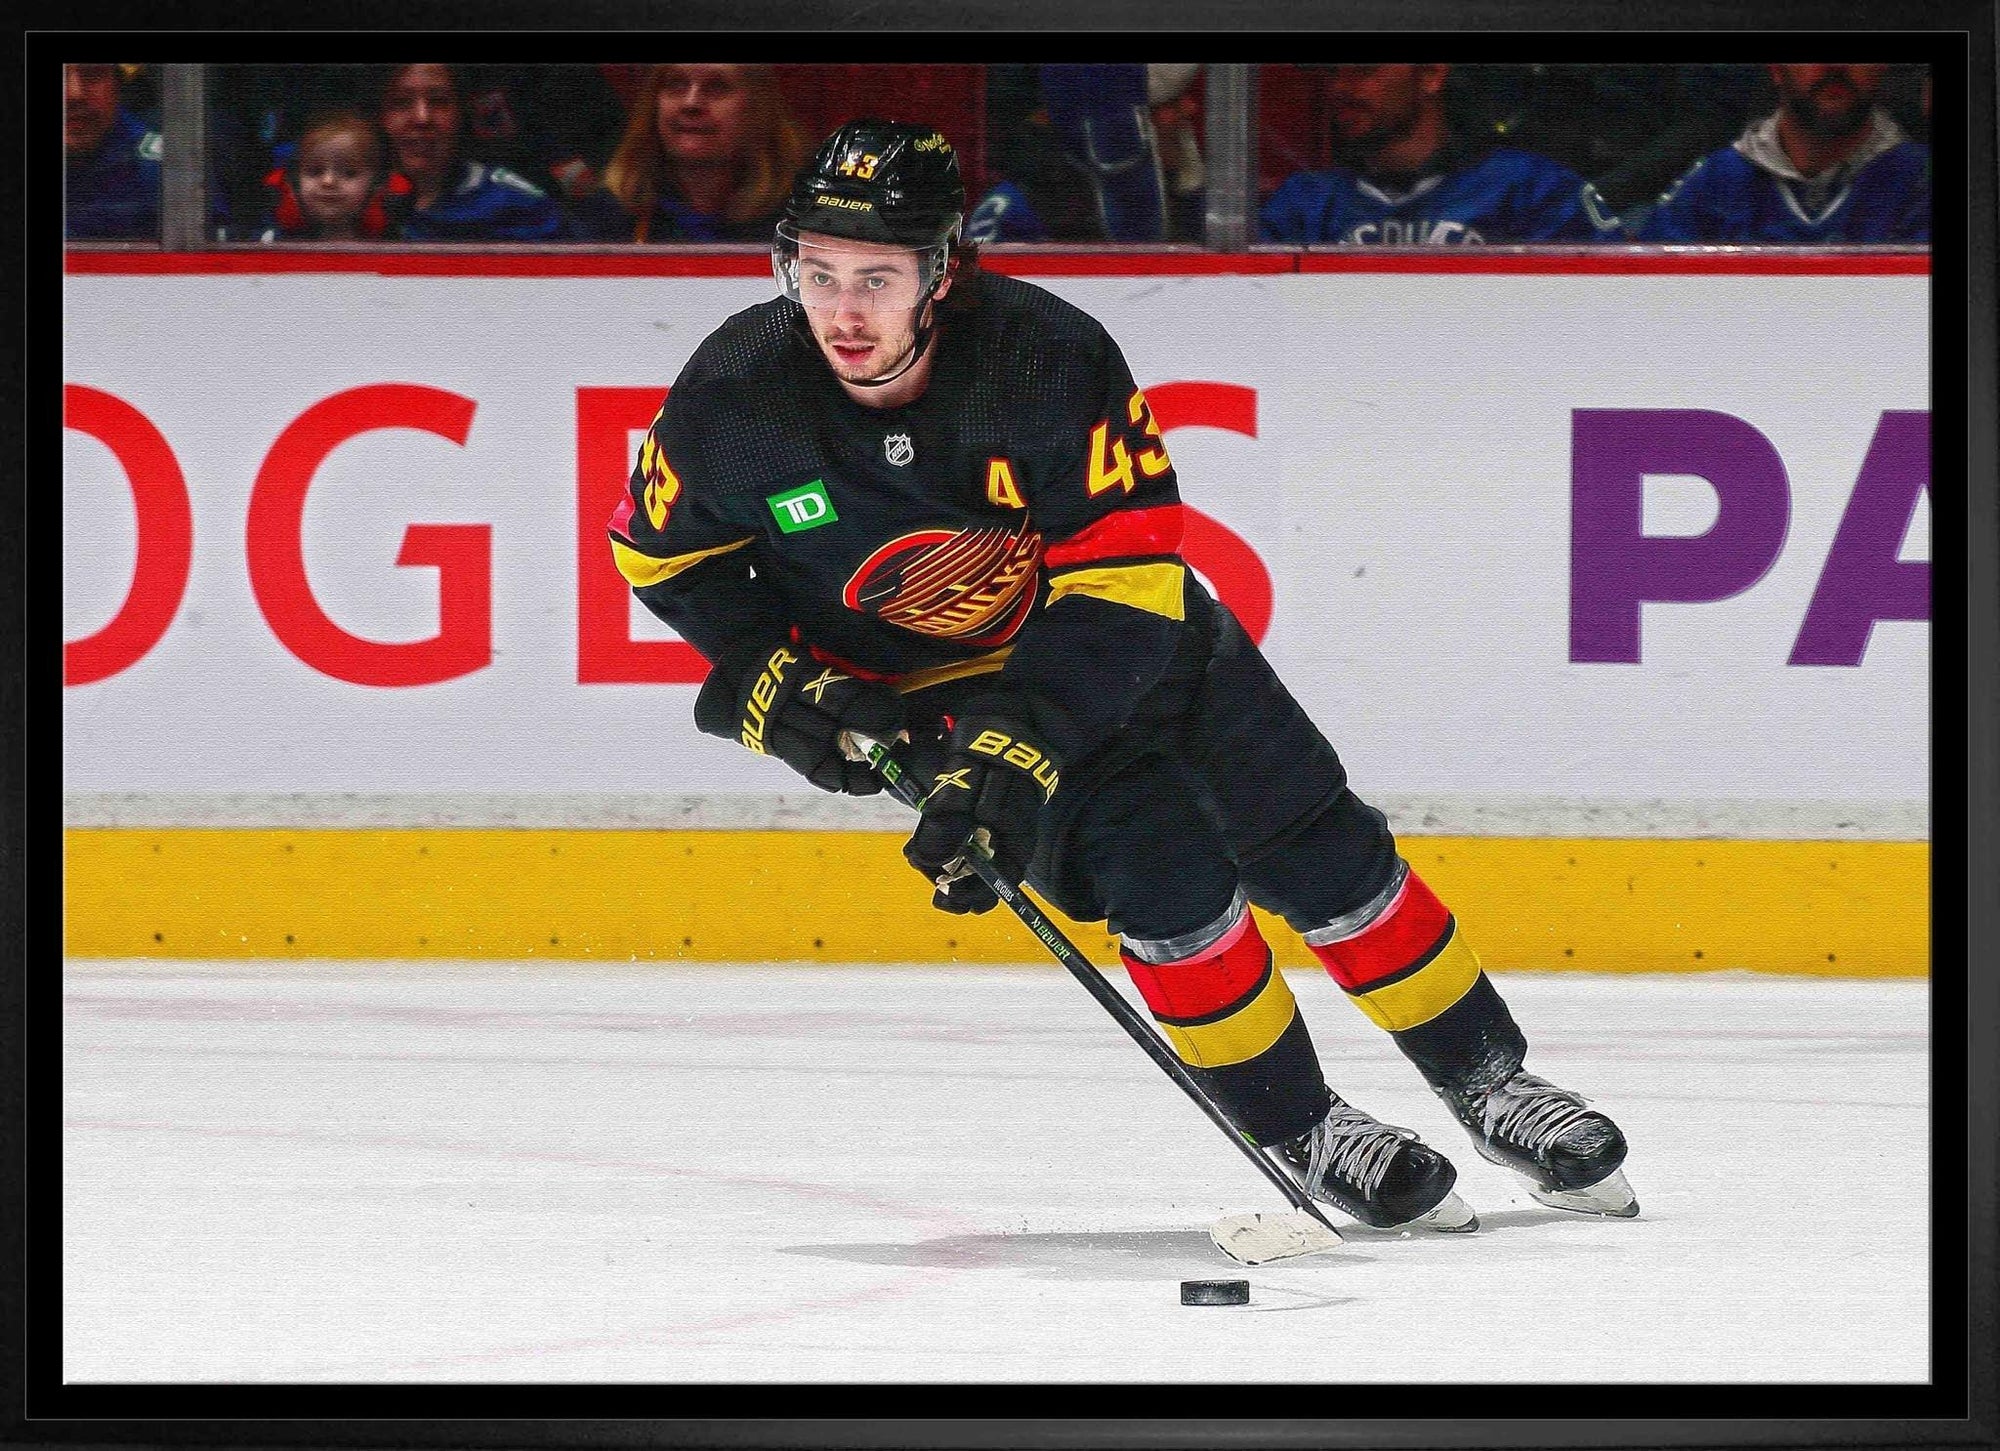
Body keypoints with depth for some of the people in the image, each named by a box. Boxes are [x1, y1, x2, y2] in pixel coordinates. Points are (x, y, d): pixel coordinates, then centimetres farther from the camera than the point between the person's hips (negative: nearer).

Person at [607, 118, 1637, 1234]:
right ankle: (1309, 1138, -1)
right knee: (1165, 883, -18)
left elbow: (1121, 583, -27)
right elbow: (661, 547, -4)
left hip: (1129, 639, 0)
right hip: (933, 686, 0)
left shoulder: (1049, 356, -30)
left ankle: (1492, 1084, 20)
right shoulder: (738, 398, -24)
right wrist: (771, 684, -15)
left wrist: (1019, 752, -35)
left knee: (1328, 857, 1)